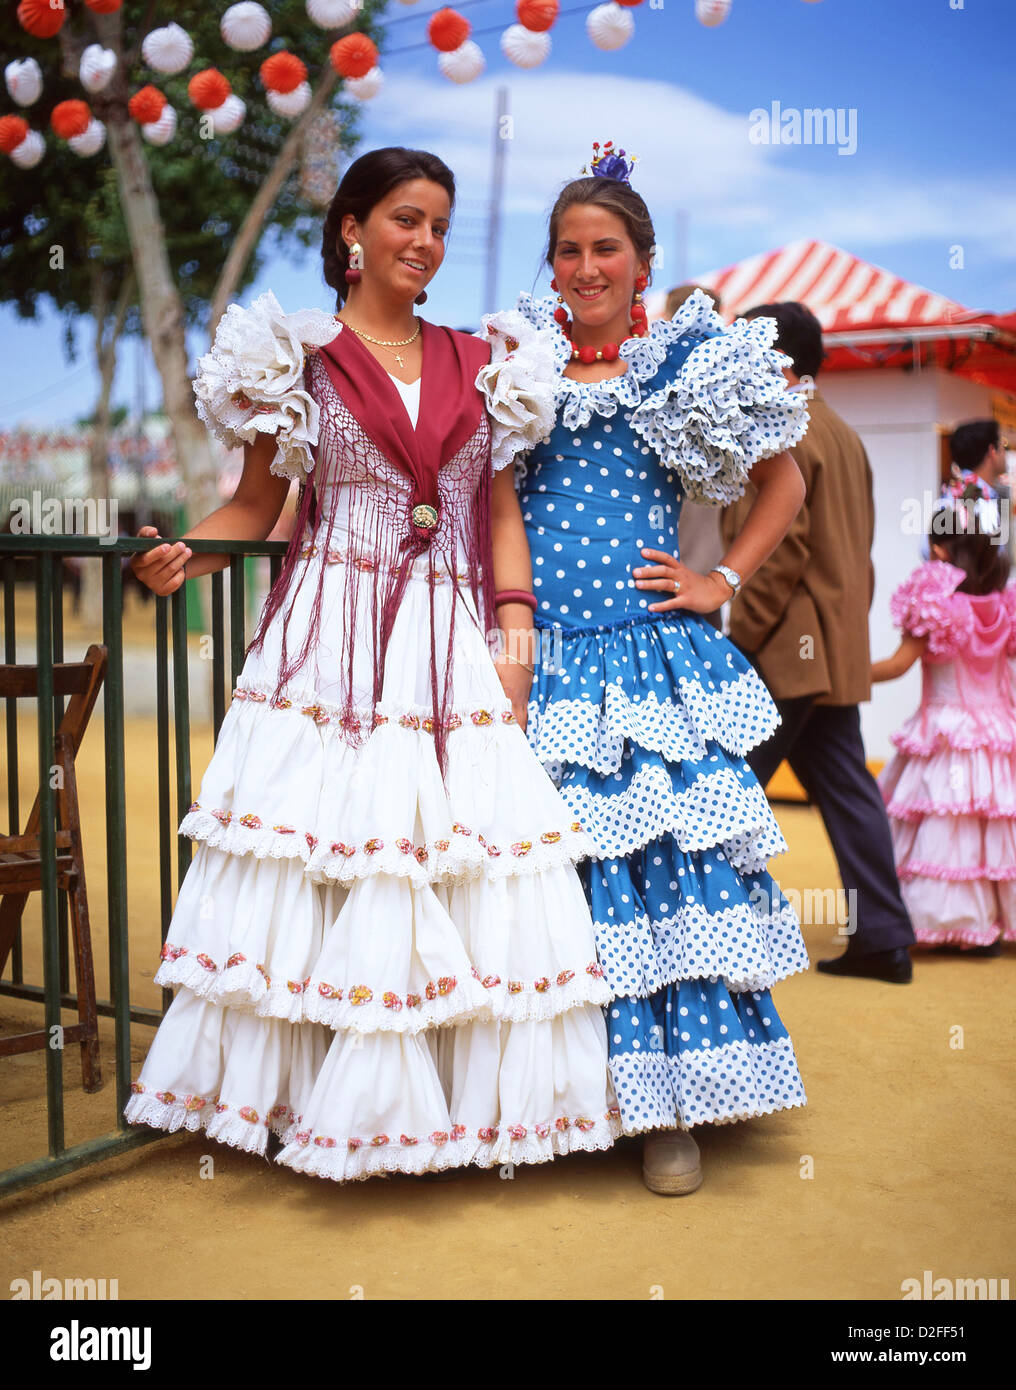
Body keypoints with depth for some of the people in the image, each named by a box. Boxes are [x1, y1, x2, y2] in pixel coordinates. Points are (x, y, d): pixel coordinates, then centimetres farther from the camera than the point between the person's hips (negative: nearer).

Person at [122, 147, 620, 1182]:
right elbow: (257, 502, 7)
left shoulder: (473, 361, 15)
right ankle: (323, 1091, 8)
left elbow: (502, 511, 12)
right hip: (331, 645, -2)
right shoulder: (298, 354, 6)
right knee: (326, 854, -5)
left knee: (464, 862, -1)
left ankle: (460, 1091, 12)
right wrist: (185, 558, -11)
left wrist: (515, 630, 1)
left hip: (451, 647, 3)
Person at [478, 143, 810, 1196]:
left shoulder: (689, 364, 8)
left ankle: (669, 1106, 7)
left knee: (666, 853, -4)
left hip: (649, 654, 0)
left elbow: (785, 481, 16)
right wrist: (508, 386, -2)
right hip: (538, 655, 1)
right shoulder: (515, 360, 10)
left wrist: (725, 582, 7)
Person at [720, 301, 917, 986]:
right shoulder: (844, 433, 19)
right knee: (845, 787, 10)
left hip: (786, 650, -10)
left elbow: (778, 548, -20)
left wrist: (739, 641, -17)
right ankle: (884, 939, 12)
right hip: (838, 653, 10)